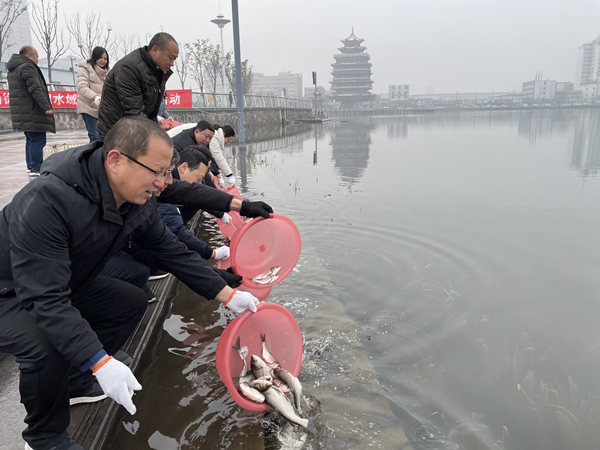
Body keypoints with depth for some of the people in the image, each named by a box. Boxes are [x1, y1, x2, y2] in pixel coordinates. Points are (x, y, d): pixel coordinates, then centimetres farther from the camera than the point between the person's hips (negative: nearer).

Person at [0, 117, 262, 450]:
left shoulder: (139, 201, -13)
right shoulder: (47, 201, -38)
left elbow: (170, 251, -3)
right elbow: (46, 299, -38)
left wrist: (226, 294, -6)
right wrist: (100, 362, -43)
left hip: (66, 285, 8)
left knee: (132, 303, 1)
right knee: (45, 346, -32)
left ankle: (72, 381, 16)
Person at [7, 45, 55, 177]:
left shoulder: (14, 69, 21)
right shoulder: (27, 67, -12)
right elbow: (35, 89, -21)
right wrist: (46, 106, -23)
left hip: (22, 112, 11)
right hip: (31, 112, -11)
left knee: (31, 139, 17)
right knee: (38, 140, -9)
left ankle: (31, 166, 22)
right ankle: (36, 168, -9)